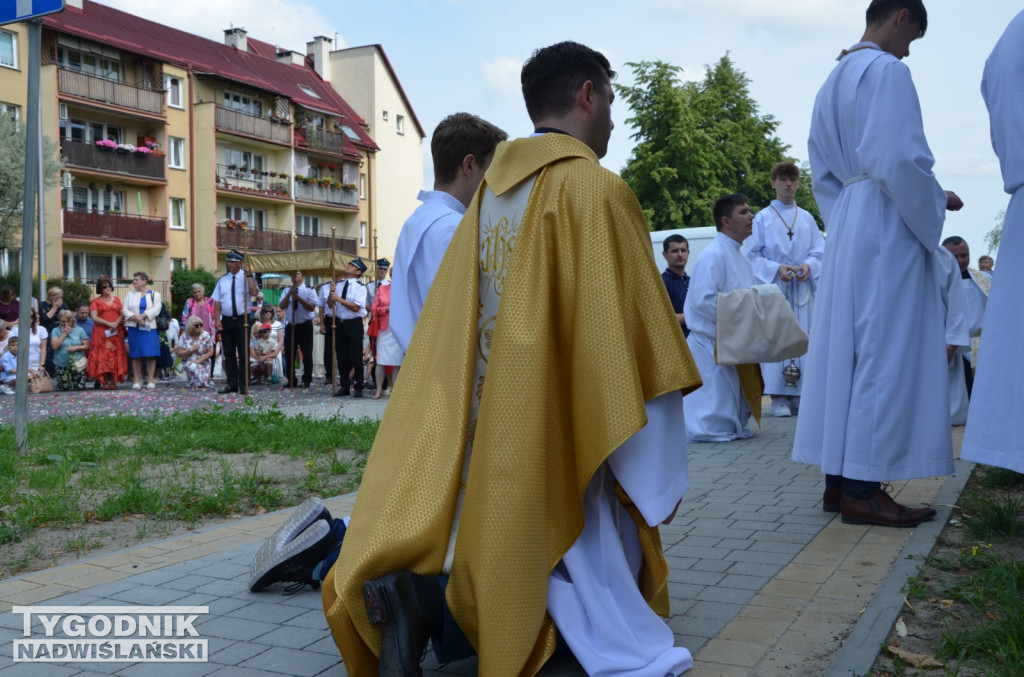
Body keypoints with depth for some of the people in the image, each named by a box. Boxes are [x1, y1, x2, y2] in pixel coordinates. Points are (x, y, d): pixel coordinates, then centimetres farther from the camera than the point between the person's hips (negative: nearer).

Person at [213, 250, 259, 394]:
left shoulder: (246, 278, -2)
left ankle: (244, 384, 3)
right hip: (226, 320, 4)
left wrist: (248, 275, -26)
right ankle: (231, 384, 17)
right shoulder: (223, 279, 9)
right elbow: (217, 301, 7)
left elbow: (253, 292, -22)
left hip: (242, 320, -4)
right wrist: (217, 320, -1)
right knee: (229, 353, 9)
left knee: (243, 353, -3)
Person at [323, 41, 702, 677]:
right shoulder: (598, 190, -11)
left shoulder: (489, 195, 11)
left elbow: (445, 346, 14)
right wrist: (661, 481, -6)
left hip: (486, 440, 7)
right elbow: (637, 344, -14)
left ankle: (418, 595, -11)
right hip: (560, 447, -7)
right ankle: (435, 606, -18)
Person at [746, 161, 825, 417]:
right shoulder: (762, 218, 5)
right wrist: (776, 269, -15)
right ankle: (778, 397, -5)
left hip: (802, 289, 3)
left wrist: (808, 265, -11)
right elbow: (753, 255, 1)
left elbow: (820, 250, 10)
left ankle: (797, 394, 5)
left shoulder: (807, 218, 14)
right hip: (772, 287, -3)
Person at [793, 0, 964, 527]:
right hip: (887, 229, -9)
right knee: (886, 351, -7)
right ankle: (862, 488, -6)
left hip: (846, 231, 9)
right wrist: (938, 203, -3)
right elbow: (901, 159, -18)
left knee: (845, 349, 7)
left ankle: (839, 480, 11)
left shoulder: (833, 82, 19)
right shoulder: (886, 70, -9)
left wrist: (847, 223, 18)